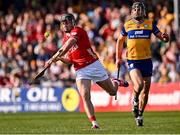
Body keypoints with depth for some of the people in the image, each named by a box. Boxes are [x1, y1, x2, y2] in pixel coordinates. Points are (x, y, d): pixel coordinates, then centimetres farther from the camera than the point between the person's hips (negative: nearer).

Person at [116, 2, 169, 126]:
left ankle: (139, 115, 23)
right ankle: (135, 100, 9)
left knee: (146, 90, 6)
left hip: (146, 60, 2)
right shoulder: (127, 25, 4)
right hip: (132, 60, -2)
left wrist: (165, 37, -23)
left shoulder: (150, 24, 3)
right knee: (139, 84, -24)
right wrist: (118, 58, 11)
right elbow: (120, 41, 16)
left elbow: (162, 37, 2)